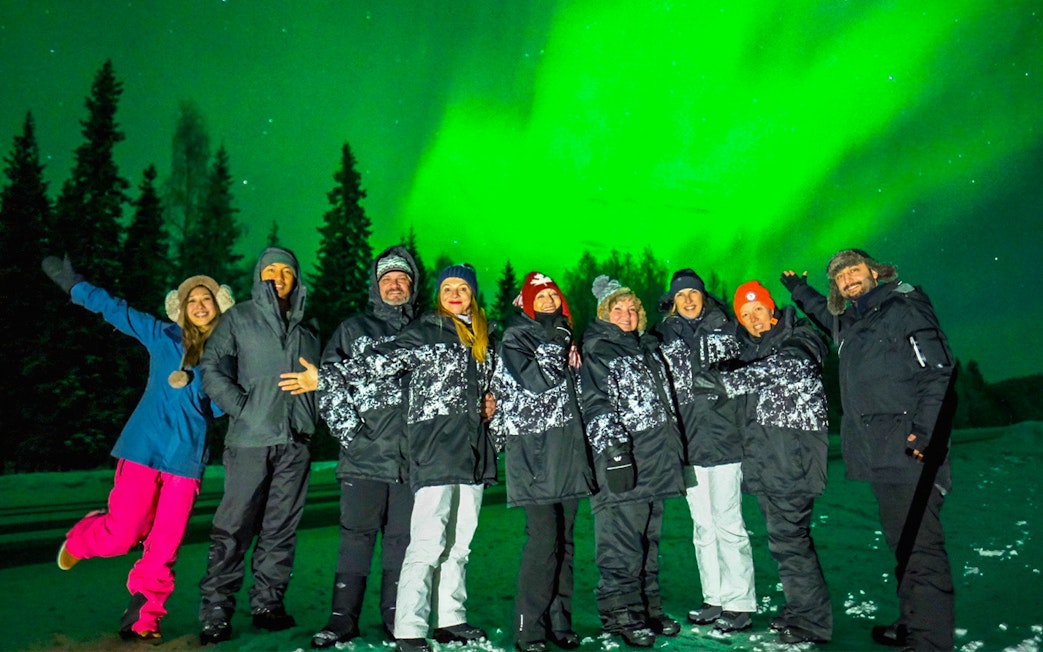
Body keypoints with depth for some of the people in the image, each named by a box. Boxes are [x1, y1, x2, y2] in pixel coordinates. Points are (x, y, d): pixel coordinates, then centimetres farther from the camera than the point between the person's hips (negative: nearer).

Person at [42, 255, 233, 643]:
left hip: (187, 458, 1)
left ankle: (142, 621, 19)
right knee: (121, 536, 0)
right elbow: (115, 308, 11)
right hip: (146, 447, -1)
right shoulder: (163, 335, 4)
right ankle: (80, 538, 35)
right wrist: (72, 283, 15)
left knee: (164, 548, 2)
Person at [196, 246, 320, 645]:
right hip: (249, 439, -3)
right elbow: (212, 369, -1)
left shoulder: (307, 329, 18)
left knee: (281, 528, 7)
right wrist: (242, 409, -11)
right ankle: (215, 612, 5)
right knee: (233, 528, -3)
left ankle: (268, 604, 17)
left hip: (296, 441, 4)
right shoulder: (238, 318, 7)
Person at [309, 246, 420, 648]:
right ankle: (343, 619, 11)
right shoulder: (353, 329, 12)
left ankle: (395, 617, 18)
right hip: (364, 453, -1)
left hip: (411, 456, 1)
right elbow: (329, 382, 4)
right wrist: (347, 428, -8)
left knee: (402, 537, 7)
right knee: (357, 535, 1)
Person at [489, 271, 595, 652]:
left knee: (564, 539, 8)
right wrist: (558, 350, -7)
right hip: (533, 452, -6)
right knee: (543, 539, -10)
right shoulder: (515, 338, 1)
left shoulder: (565, 337, 20)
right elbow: (536, 381, -15)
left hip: (568, 451, 6)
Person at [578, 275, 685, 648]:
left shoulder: (647, 349, 20)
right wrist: (614, 452, -20)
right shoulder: (595, 352, -2)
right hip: (622, 460, -7)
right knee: (622, 544, -6)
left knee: (648, 542, 13)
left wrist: (674, 449, 22)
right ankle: (622, 615, 4)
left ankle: (648, 610, 23)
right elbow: (595, 407, -12)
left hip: (655, 462, 7)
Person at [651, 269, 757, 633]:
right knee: (702, 525, 10)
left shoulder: (725, 328, 6)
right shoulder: (664, 337, 10)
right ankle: (714, 599, 21)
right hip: (688, 441, 3)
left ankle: (740, 604, 6)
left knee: (728, 523, -4)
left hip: (723, 438, -3)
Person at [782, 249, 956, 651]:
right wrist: (798, 290, 50)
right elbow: (824, 314, 47)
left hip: (911, 452, -8)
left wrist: (925, 429, -21)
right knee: (902, 543, 13)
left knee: (920, 546, -10)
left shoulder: (904, 307, -3)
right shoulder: (847, 323, 20)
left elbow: (938, 372, -12)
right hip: (879, 455, 8)